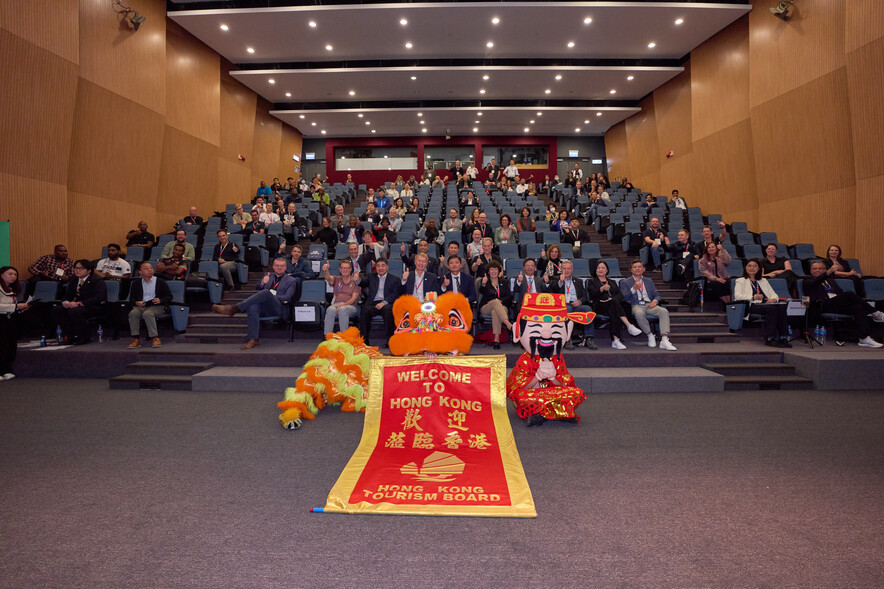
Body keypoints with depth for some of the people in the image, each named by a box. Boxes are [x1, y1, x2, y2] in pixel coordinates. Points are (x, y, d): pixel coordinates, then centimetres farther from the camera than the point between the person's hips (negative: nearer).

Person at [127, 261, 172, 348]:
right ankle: (136, 339, -26)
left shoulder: (160, 282, 10)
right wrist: (136, 302, -5)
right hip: (141, 306, 3)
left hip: (157, 306, -3)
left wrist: (160, 300, -12)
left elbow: (169, 296, 8)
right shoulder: (136, 283, 18)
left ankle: (155, 339, -32)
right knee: (133, 313, -29)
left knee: (147, 314, -35)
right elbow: (132, 297, 18)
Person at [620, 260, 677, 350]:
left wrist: (655, 301, -4)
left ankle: (664, 340, -36)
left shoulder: (649, 281, 26)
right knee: (639, 313, -40)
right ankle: (650, 336, -21)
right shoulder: (625, 282, 14)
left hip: (649, 305, 3)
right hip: (636, 305, -3)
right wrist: (633, 289, -13)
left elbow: (656, 295, 20)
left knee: (664, 311, -28)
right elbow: (624, 298, 2)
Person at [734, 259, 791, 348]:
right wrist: (753, 297, -14)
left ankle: (783, 338, -34)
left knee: (781, 307, -30)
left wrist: (773, 299, -2)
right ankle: (769, 339, -35)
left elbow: (773, 294, 23)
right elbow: (737, 296, 0)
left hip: (766, 304, 5)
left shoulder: (764, 280, 34)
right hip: (752, 306, -5)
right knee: (771, 308, -35)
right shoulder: (740, 281, 19)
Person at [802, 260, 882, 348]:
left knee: (858, 308, -26)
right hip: (823, 307, -7)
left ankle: (865, 339, -34)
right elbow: (814, 283, -13)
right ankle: (875, 313, -17)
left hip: (839, 305, 7)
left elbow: (841, 293, 25)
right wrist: (830, 271, -26)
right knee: (850, 295, -28)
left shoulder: (830, 280, 33)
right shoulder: (807, 280, 12)